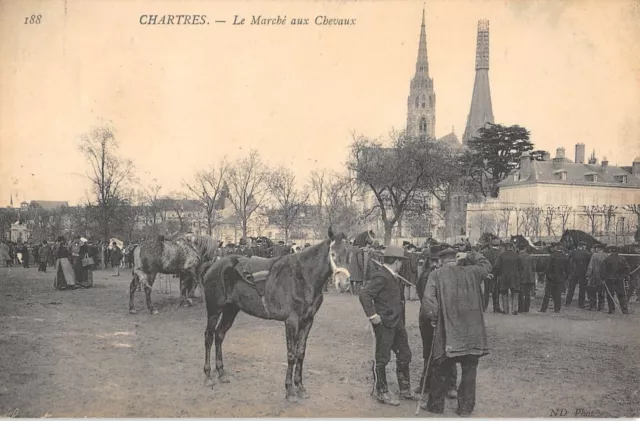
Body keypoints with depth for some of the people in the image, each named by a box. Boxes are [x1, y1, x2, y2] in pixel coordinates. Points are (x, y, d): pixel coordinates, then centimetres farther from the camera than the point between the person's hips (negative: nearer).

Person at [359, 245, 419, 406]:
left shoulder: (393, 277, 11)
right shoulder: (381, 277, -18)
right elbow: (364, 294, -27)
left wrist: (401, 319, 14)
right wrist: (372, 315, -23)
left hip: (397, 323, 10)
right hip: (384, 324, -10)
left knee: (404, 355, 17)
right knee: (382, 359, 3)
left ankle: (405, 389, 30)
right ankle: (382, 392, 16)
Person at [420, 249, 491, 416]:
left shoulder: (436, 275, -2)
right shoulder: (470, 272, 5)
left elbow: (428, 300, -11)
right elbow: (486, 265, 25)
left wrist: (433, 317, 2)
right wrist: (470, 256, 27)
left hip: (448, 333, -2)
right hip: (472, 333, 2)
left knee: (442, 371, 11)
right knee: (469, 371, 11)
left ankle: (435, 405, 22)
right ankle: (466, 408, 16)